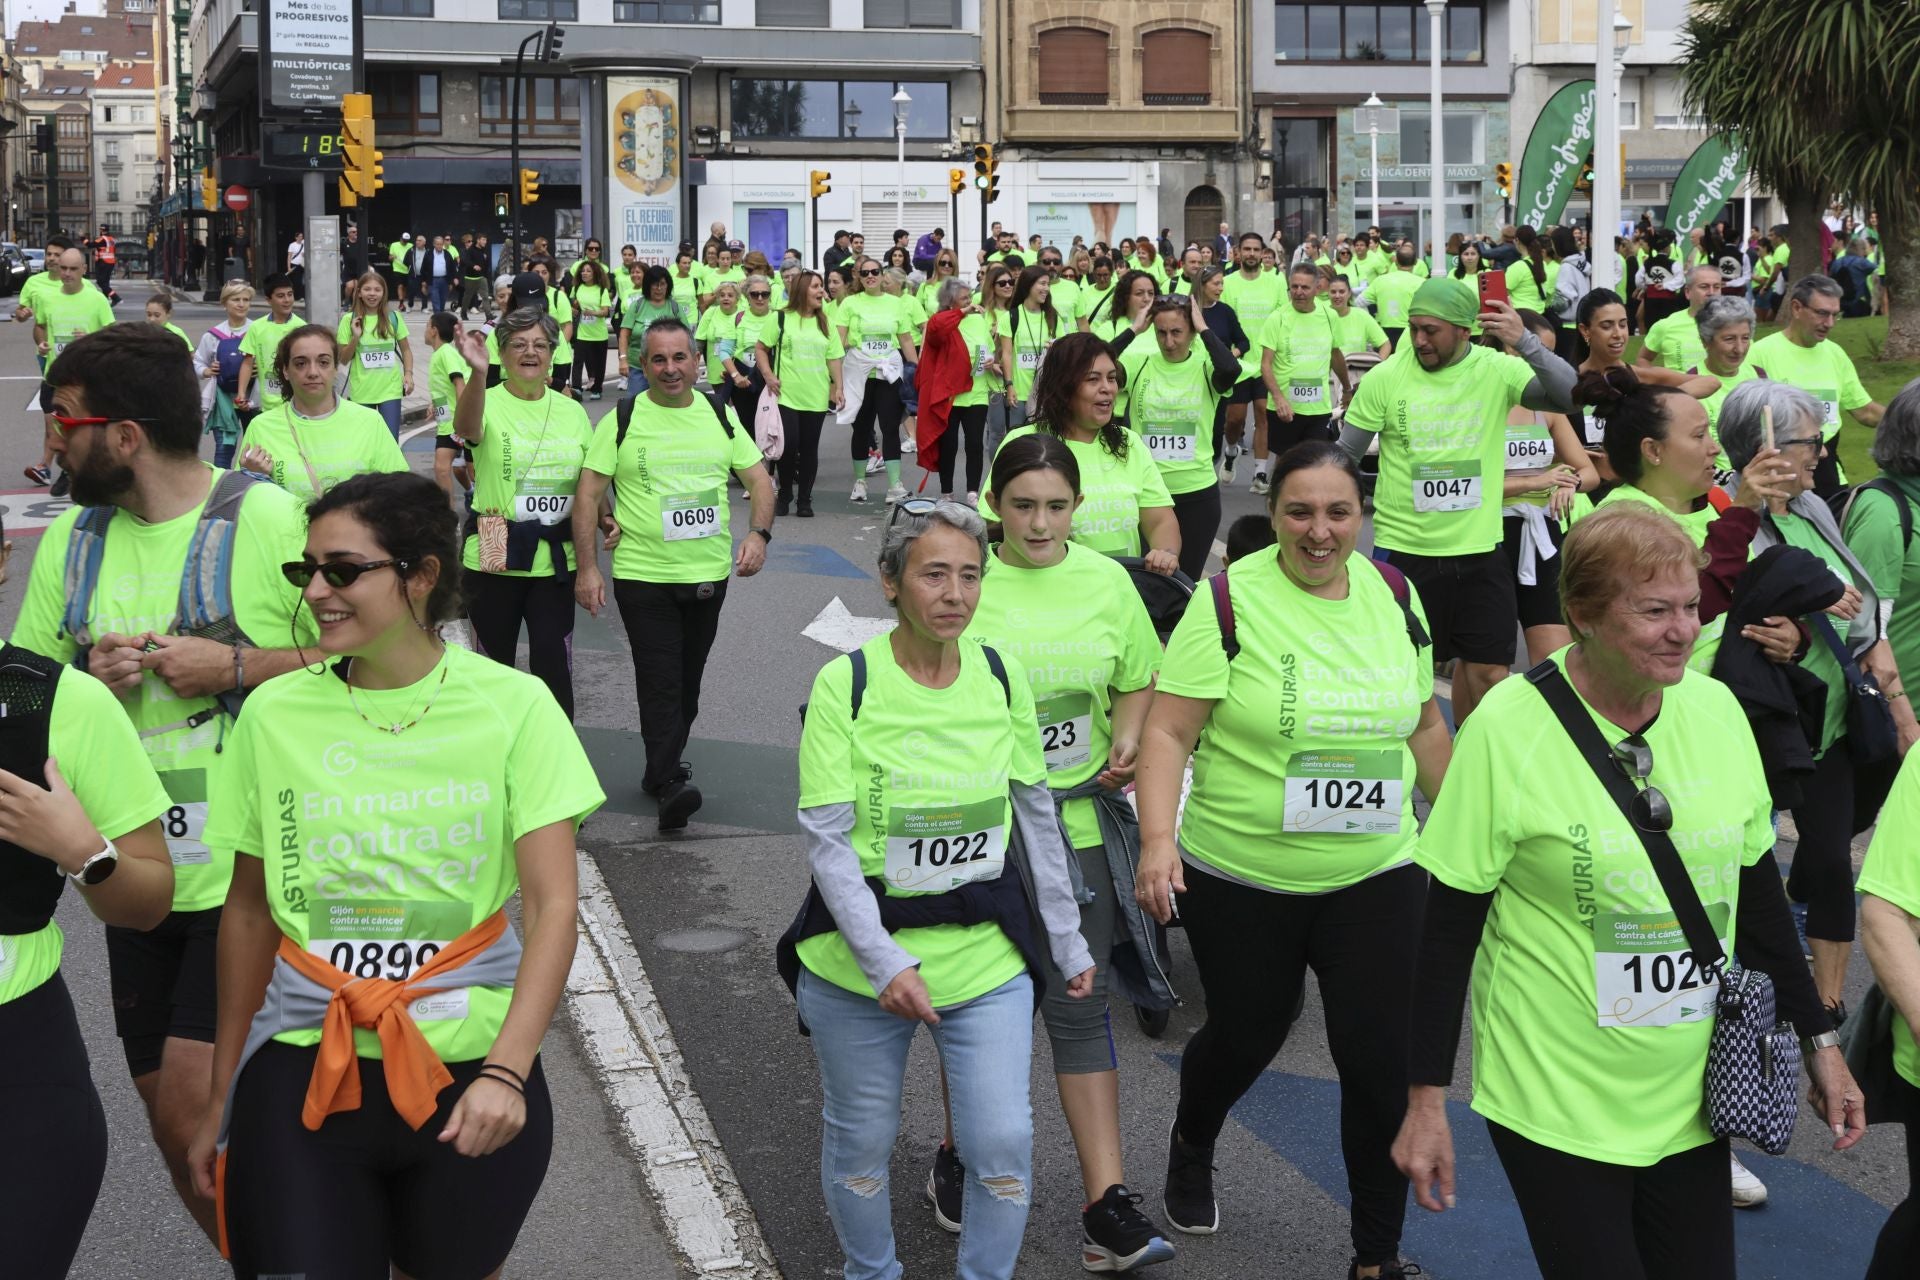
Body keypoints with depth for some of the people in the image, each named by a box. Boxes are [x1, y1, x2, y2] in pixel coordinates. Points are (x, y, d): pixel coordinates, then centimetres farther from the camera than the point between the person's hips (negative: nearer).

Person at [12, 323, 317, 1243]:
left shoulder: (269, 521, -10)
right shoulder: (72, 538, 8)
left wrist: (236, 666, -18)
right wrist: (89, 682, -6)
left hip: (253, 870, -6)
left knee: (195, 1105, -13)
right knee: (172, 1120, 12)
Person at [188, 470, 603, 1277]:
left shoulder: (513, 706, -7)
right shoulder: (275, 713, -1)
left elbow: (551, 906, -10)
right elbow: (250, 910, 8)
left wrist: (505, 1072, -22)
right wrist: (222, 1089, 12)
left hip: (470, 1069, -1)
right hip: (304, 1069, 1)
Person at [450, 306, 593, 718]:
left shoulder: (572, 412, 6)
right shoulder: (489, 404, -7)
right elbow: (466, 428, -33)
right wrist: (477, 372, -51)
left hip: (556, 560, 2)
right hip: (495, 560, -2)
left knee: (554, 667, 2)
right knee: (494, 662, 11)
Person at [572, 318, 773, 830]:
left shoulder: (719, 415, 7)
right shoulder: (622, 420, -3)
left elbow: (758, 478, 11)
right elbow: (589, 493, -3)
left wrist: (758, 533, -7)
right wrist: (587, 568, -9)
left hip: (709, 573, 4)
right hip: (643, 575, -4)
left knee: (688, 679, 13)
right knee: (660, 681, -10)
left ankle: (662, 767, 28)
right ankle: (670, 780, -12)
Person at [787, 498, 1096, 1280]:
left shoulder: (1001, 677, 0)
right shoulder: (845, 683, -12)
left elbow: (1036, 818, 10)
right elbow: (827, 840, -14)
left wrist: (1066, 942, 13)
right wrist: (885, 964, -22)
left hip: (987, 957, 3)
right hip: (859, 960, -2)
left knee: (1004, 1142, -2)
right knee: (861, 1141, 12)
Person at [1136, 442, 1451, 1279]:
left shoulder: (1393, 597, 2)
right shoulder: (1230, 601, -12)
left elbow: (1424, 724, 15)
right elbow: (1169, 731, -14)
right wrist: (1158, 841, -26)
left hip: (1376, 876, 3)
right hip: (1241, 877, -3)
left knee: (1384, 1060, -3)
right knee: (1246, 1035, 14)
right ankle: (1190, 1148, 49)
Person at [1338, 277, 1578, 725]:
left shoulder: (1498, 370, -4)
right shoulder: (1384, 378, -5)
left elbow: (1570, 396, -16)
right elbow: (1344, 457, 2)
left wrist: (1524, 341, -27)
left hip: (1478, 551, 1)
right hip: (1402, 550, -1)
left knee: (1489, 671, 7)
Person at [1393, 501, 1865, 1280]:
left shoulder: (1716, 709, -1)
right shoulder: (1509, 727, -15)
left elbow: (1757, 893, 10)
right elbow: (1449, 925, -10)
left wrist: (1818, 1041, 11)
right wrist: (1426, 1101, -9)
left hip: (1689, 1098, 5)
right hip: (1557, 1103, -5)